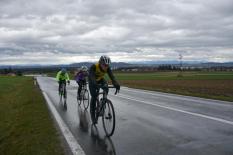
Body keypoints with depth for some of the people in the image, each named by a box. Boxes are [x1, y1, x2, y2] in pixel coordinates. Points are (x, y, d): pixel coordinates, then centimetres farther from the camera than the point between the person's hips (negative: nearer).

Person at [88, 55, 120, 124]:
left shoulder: (107, 68, -26)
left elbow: (112, 76, -36)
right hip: (92, 81, -3)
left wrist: (116, 84, -54)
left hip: (101, 79, 3)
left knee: (106, 88, -27)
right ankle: (92, 114, 2)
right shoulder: (94, 67, -36)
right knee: (94, 97, -12)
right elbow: (92, 77, -48)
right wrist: (97, 85, -66)